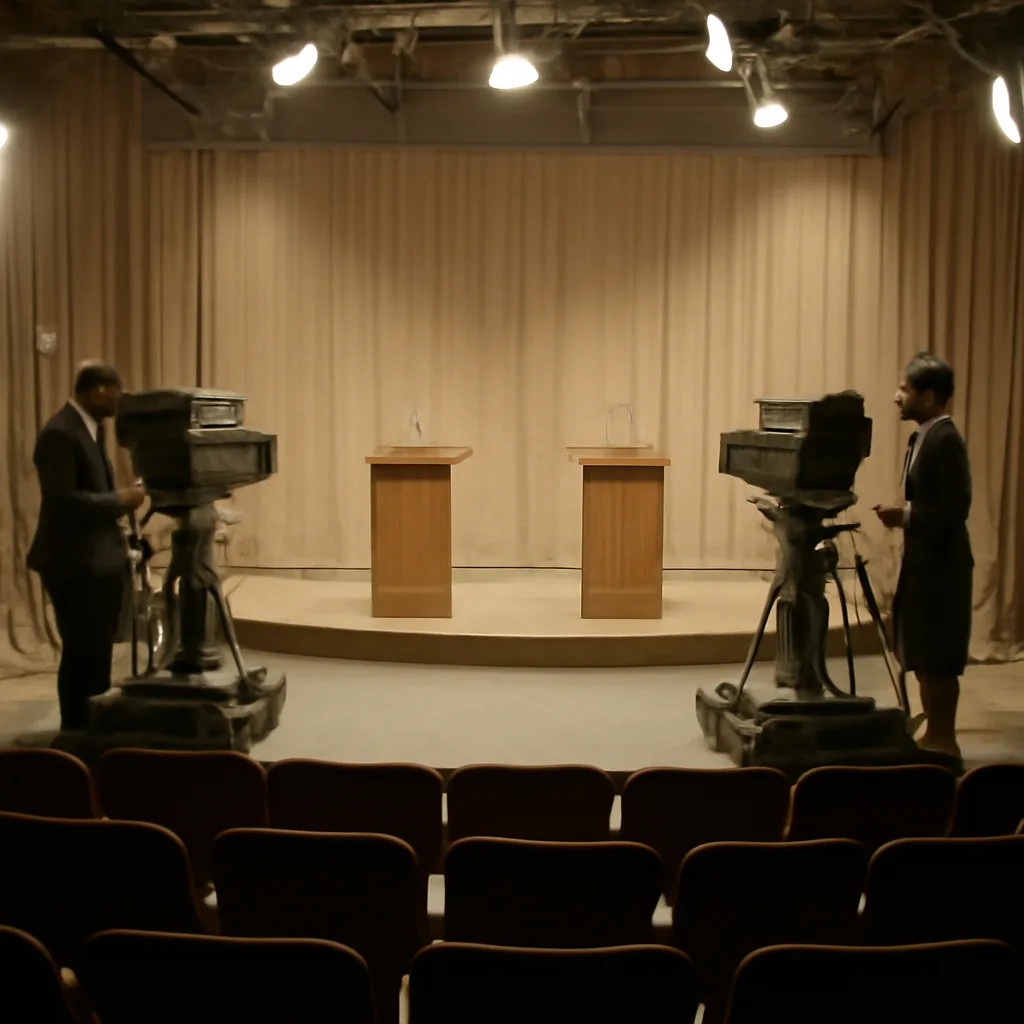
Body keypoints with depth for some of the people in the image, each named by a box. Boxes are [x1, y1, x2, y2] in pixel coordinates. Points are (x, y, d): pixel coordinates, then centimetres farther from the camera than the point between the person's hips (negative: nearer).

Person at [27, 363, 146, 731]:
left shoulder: (91, 427, 11)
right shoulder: (60, 433, -18)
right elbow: (62, 500, -25)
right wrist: (119, 501, -17)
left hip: (101, 558, 10)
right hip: (75, 564, -10)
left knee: (99, 650, 16)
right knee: (82, 652, -1)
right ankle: (76, 731, 12)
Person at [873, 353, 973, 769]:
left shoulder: (946, 441, -18)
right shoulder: (924, 437, 12)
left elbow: (955, 508, -24)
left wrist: (906, 515, -18)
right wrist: (903, 513, 7)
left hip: (940, 564, -10)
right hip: (922, 560, 10)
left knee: (938, 660, -2)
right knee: (922, 657, 15)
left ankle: (944, 743, 8)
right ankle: (933, 736, 24)